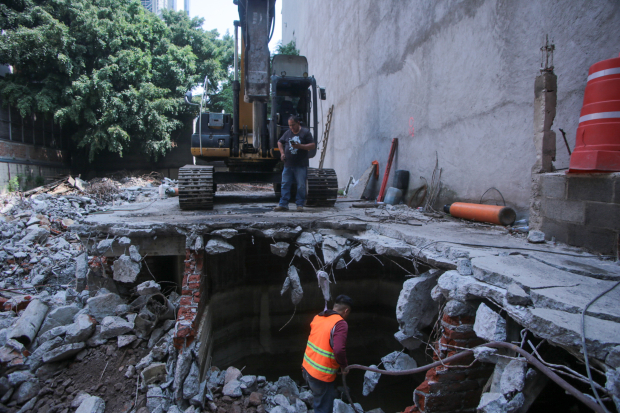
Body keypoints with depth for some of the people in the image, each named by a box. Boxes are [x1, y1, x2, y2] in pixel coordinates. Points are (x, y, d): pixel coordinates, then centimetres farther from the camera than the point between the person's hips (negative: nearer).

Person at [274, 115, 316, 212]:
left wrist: (300, 146, -18)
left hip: (301, 165, -4)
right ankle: (283, 204, 9)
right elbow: (280, 142, 26)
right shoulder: (287, 133, 13)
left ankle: (300, 205, 8)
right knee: (285, 184, 4)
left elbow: (313, 146, -6)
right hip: (288, 164, 4)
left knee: (301, 185, -2)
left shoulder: (305, 132, 0)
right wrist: (282, 152, 10)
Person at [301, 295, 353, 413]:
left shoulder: (317, 317, 3)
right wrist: (344, 365, -12)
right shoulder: (340, 324, -18)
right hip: (321, 375, -7)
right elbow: (339, 350, -30)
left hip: (307, 367, 7)